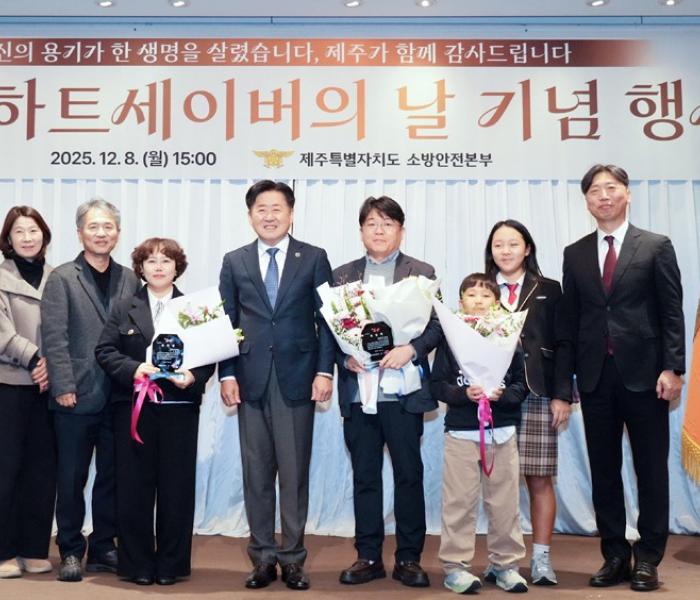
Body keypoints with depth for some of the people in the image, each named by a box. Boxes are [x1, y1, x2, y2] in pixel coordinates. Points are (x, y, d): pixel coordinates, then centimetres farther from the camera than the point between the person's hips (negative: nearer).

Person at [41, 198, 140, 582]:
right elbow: (54, 337, -8)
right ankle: (71, 550, 21)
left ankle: (104, 548, 24)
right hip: (77, 397, -3)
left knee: (111, 476, 11)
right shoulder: (62, 279, -2)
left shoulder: (129, 280, 8)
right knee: (71, 478, 7)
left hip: (119, 398, 3)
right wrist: (63, 387, -13)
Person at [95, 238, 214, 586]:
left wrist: (194, 377, -16)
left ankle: (171, 564, 15)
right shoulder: (124, 309, 10)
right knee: (134, 487, 3)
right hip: (133, 407, 1)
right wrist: (133, 369, -14)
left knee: (176, 487, 3)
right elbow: (105, 351, 3)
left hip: (180, 407, 0)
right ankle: (137, 564, 15)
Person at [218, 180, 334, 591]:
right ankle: (263, 558, 19)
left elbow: (326, 319, 3)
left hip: (297, 379, -1)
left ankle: (292, 559, 16)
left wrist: (325, 371, -5)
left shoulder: (314, 259, 5)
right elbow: (227, 322, 8)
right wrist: (228, 374, 0)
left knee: (295, 473, 4)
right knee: (256, 473, 7)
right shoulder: (235, 262, 10)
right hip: (251, 381, 2)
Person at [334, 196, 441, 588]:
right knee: (365, 476, 9)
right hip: (358, 390, 2)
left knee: (409, 475, 5)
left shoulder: (422, 273, 5)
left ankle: (409, 558, 16)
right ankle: (369, 557, 19)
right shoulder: (342, 275, 11)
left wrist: (410, 349, -18)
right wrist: (345, 357, -10)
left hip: (403, 391, -2)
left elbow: (437, 324, -1)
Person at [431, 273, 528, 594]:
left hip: (502, 432, 2)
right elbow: (437, 385, -2)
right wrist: (464, 394, -17)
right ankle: (455, 565, 12)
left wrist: (502, 394, -15)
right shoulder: (450, 338, 1)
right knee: (459, 502, 2)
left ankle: (505, 563, 21)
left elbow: (522, 384, 4)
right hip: (461, 432, -1)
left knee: (505, 501, 8)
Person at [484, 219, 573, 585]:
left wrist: (562, 396, -1)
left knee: (540, 480, 3)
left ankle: (541, 559, 12)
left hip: (537, 399, 0)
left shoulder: (548, 290, 10)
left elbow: (562, 346, 7)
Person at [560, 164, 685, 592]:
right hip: (595, 375, 3)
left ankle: (648, 559, 15)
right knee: (604, 470, 8)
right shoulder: (575, 254, 10)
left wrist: (672, 368, -10)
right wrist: (569, 373, 4)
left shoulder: (656, 247, 2)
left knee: (651, 469, 4)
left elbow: (672, 313, -2)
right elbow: (571, 318, 9)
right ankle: (615, 555, 20)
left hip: (643, 374, -3)